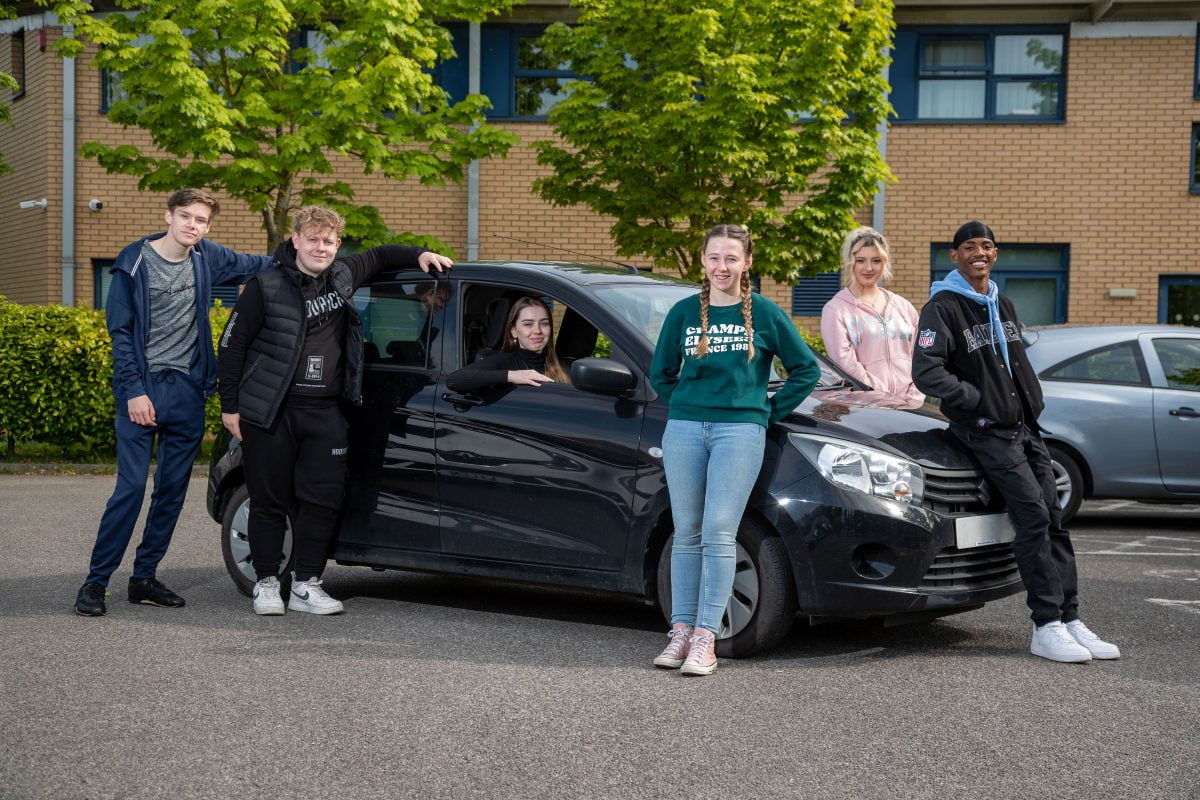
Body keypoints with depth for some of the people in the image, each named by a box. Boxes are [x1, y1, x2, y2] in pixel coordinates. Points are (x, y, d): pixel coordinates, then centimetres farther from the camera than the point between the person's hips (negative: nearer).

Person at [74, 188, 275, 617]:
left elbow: (251, 265, 26)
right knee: (131, 486, -10)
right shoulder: (135, 262, -5)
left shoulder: (206, 258, 7)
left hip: (187, 390, 5)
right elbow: (120, 331, -6)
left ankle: (144, 577, 17)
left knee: (173, 490, 7)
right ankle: (95, 581, -3)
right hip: (143, 389, -5)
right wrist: (134, 391, -12)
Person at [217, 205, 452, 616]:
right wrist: (230, 405, -4)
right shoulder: (266, 287, -6)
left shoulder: (343, 276, 8)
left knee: (323, 499, 0)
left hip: (324, 412, 4)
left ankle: (306, 585, 9)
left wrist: (419, 255, 11)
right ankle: (266, 583, 15)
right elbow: (231, 345, -2)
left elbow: (379, 256, 28)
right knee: (269, 500, 3)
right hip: (270, 411, -4)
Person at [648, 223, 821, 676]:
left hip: (740, 429, -3)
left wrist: (771, 412, 4)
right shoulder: (684, 312, 9)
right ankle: (681, 630, 10)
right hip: (685, 429, 3)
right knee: (687, 533, 4)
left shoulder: (764, 313, 3)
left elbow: (806, 369, 8)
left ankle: (705, 639, -8)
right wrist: (683, 405, 8)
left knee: (719, 533, -9)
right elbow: (660, 373, 20)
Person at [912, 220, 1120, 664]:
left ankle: (1070, 621, 8)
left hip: (1024, 427, 8)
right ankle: (1047, 627, -13)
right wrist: (977, 401, -15)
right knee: (1033, 515, -17)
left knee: (1053, 519, 4)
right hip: (987, 432, -8)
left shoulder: (1002, 306, 17)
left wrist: (1032, 404, 12)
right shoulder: (943, 308, -9)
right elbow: (926, 371, -18)